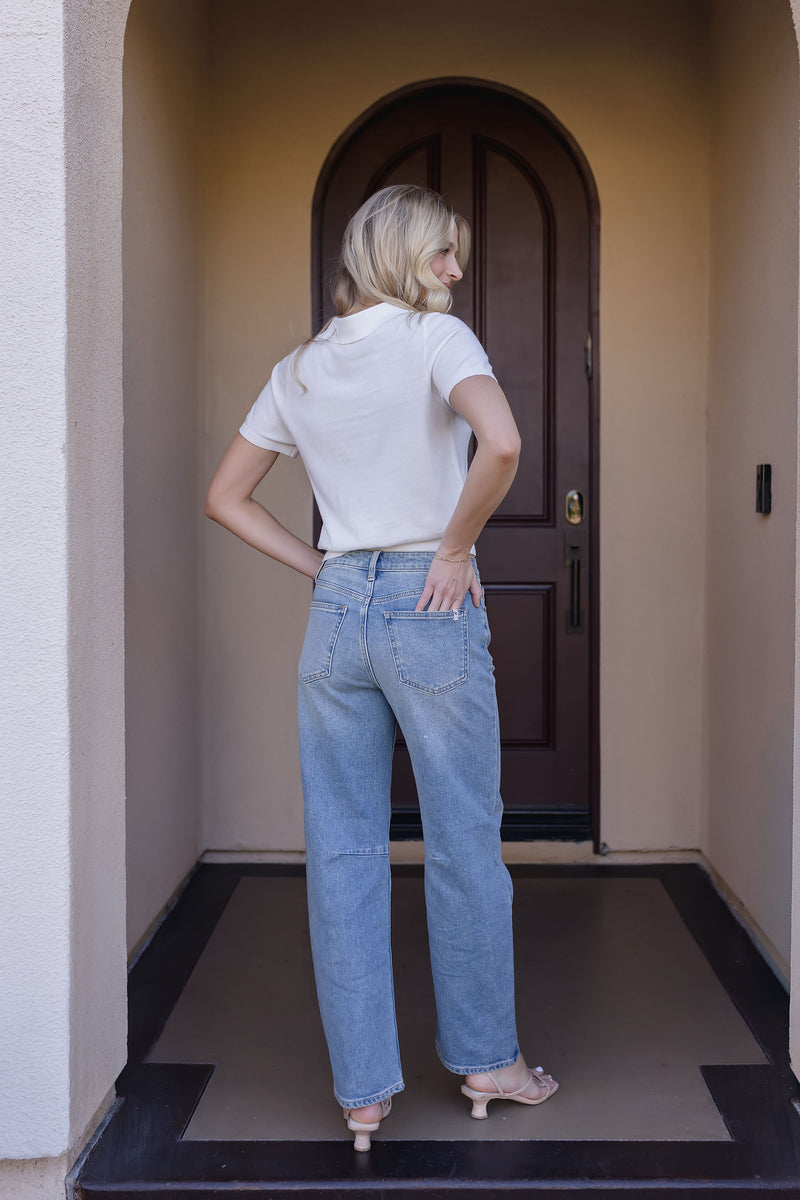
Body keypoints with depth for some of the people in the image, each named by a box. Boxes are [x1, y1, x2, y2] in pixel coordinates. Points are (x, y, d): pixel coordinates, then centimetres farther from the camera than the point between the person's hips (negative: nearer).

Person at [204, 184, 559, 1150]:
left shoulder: (298, 370, 10)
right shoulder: (437, 337, -6)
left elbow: (225, 498, 14)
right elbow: (501, 444, -25)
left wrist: (319, 567, 11)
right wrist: (457, 547, -11)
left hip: (337, 611, 5)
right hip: (431, 609, -4)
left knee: (342, 853, 7)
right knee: (463, 844, 10)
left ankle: (362, 1087, 14)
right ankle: (485, 1058, 25)